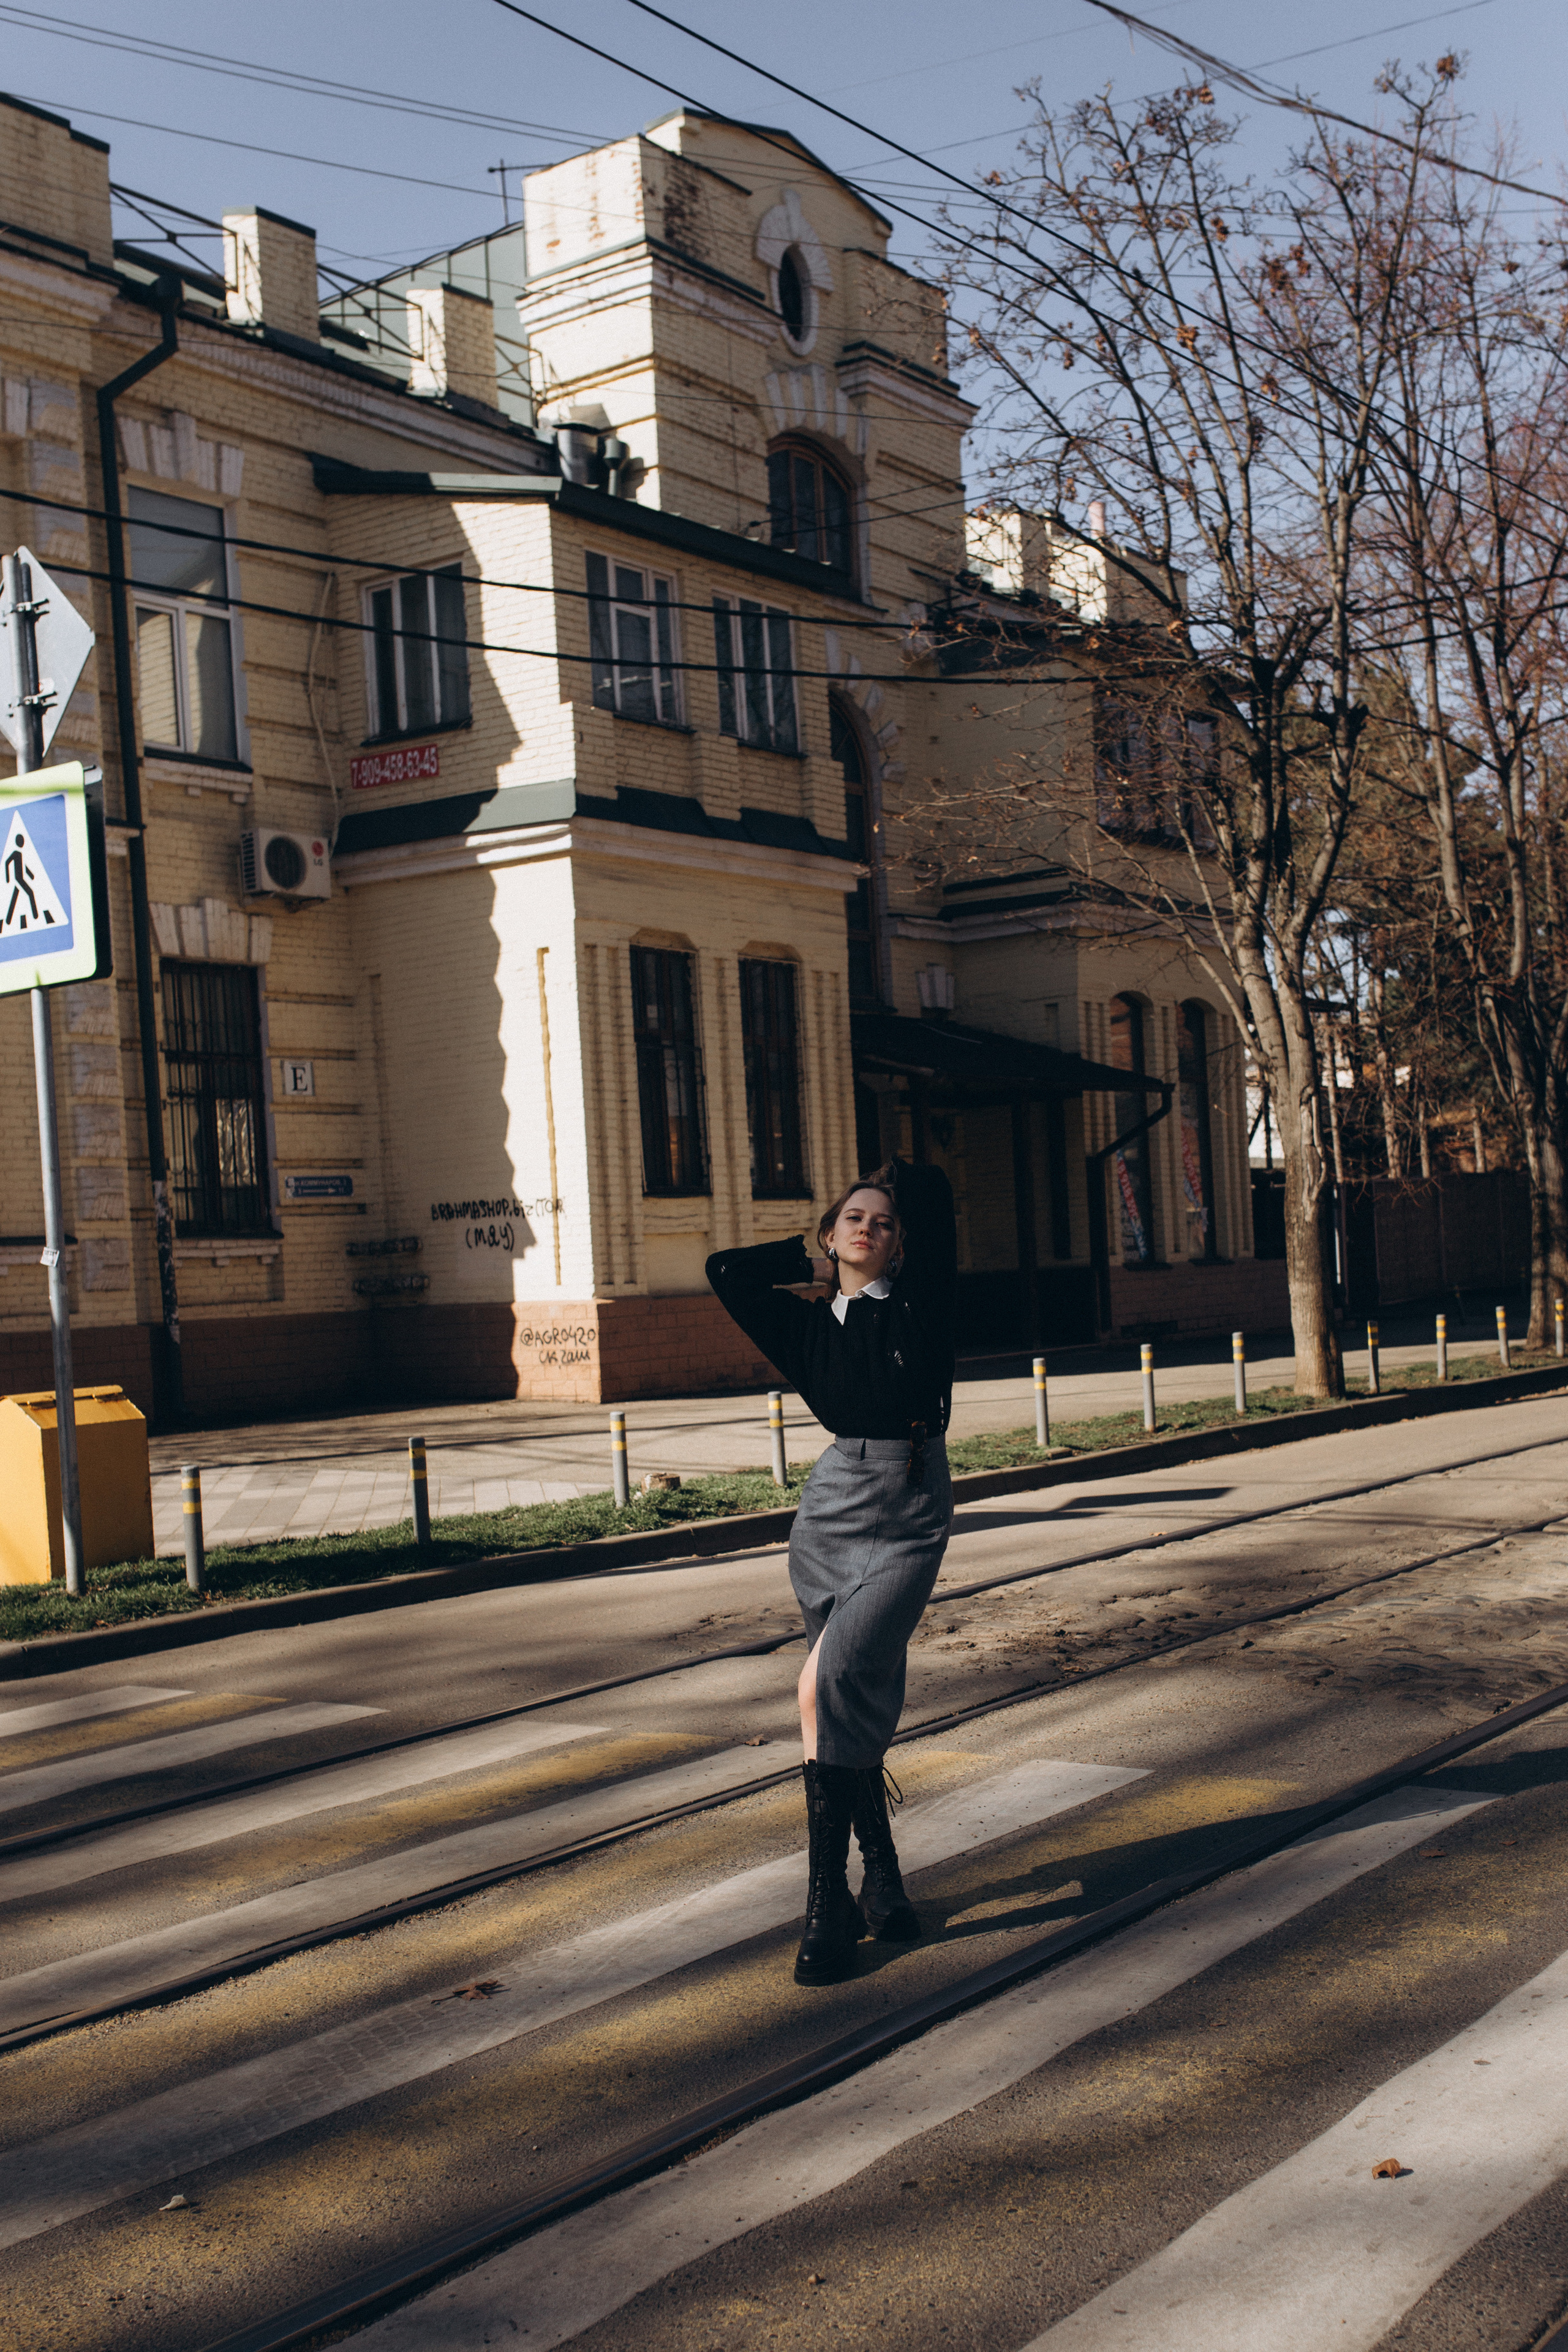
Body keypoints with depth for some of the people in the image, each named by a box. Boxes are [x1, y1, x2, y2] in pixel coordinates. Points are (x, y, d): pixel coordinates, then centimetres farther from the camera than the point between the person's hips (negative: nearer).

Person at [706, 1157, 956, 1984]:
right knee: (856, 1698, 5)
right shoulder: (810, 1326, 10)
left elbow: (932, 1192, 2)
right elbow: (726, 1271, 11)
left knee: (834, 1683, -19)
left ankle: (829, 1898, -15)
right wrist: (815, 1266, 14)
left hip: (910, 1519, -4)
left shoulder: (920, 1305, 2)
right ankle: (880, 1876, 20)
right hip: (833, 1507, 4)